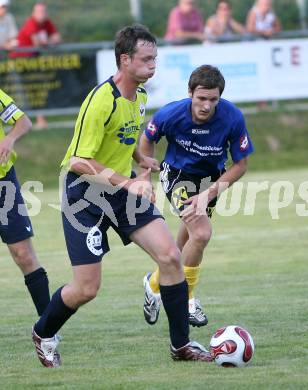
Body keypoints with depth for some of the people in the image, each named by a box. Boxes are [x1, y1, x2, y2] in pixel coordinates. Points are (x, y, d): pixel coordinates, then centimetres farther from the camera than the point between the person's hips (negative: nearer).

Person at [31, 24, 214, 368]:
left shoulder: (140, 95, 3)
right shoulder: (101, 101, -24)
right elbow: (79, 162, -25)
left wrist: (139, 158, 8)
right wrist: (127, 182, -29)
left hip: (123, 192, 7)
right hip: (85, 196, -7)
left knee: (170, 256, -10)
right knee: (86, 289, -5)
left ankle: (181, 344, 1)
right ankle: (43, 334, 25)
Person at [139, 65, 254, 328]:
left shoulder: (233, 118, -26)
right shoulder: (171, 114, -28)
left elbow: (240, 165, -14)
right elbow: (147, 140, -4)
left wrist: (209, 194, -23)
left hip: (210, 176, 3)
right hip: (177, 174, -3)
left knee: (188, 240, 17)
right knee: (201, 234, -21)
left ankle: (155, 283, 43)